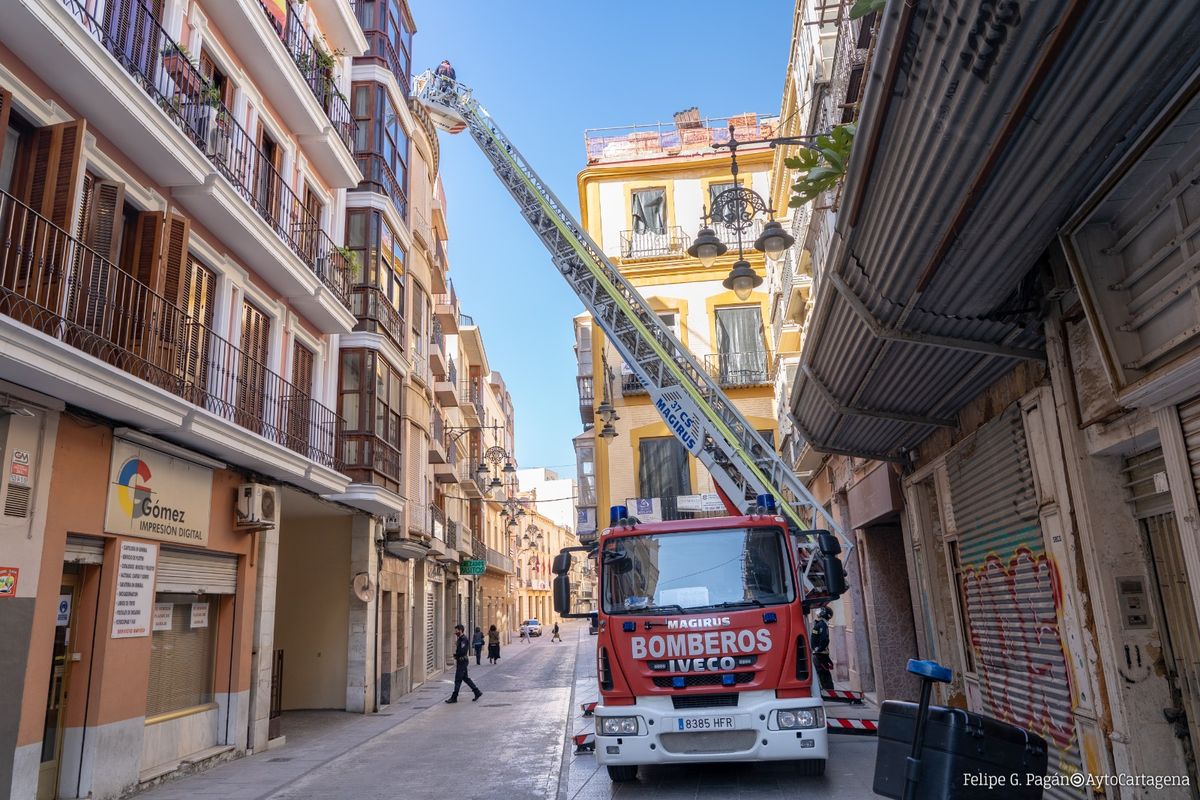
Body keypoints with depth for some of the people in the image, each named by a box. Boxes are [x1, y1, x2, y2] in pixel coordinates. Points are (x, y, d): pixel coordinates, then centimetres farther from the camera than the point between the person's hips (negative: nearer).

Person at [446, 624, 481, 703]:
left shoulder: (463, 639, -17)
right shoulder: (460, 639, 15)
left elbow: (462, 651, -23)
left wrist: (455, 655, -9)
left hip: (462, 661, -10)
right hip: (460, 661, 10)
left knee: (458, 679, -4)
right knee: (465, 678, 14)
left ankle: (454, 697, 2)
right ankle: (477, 692, 18)